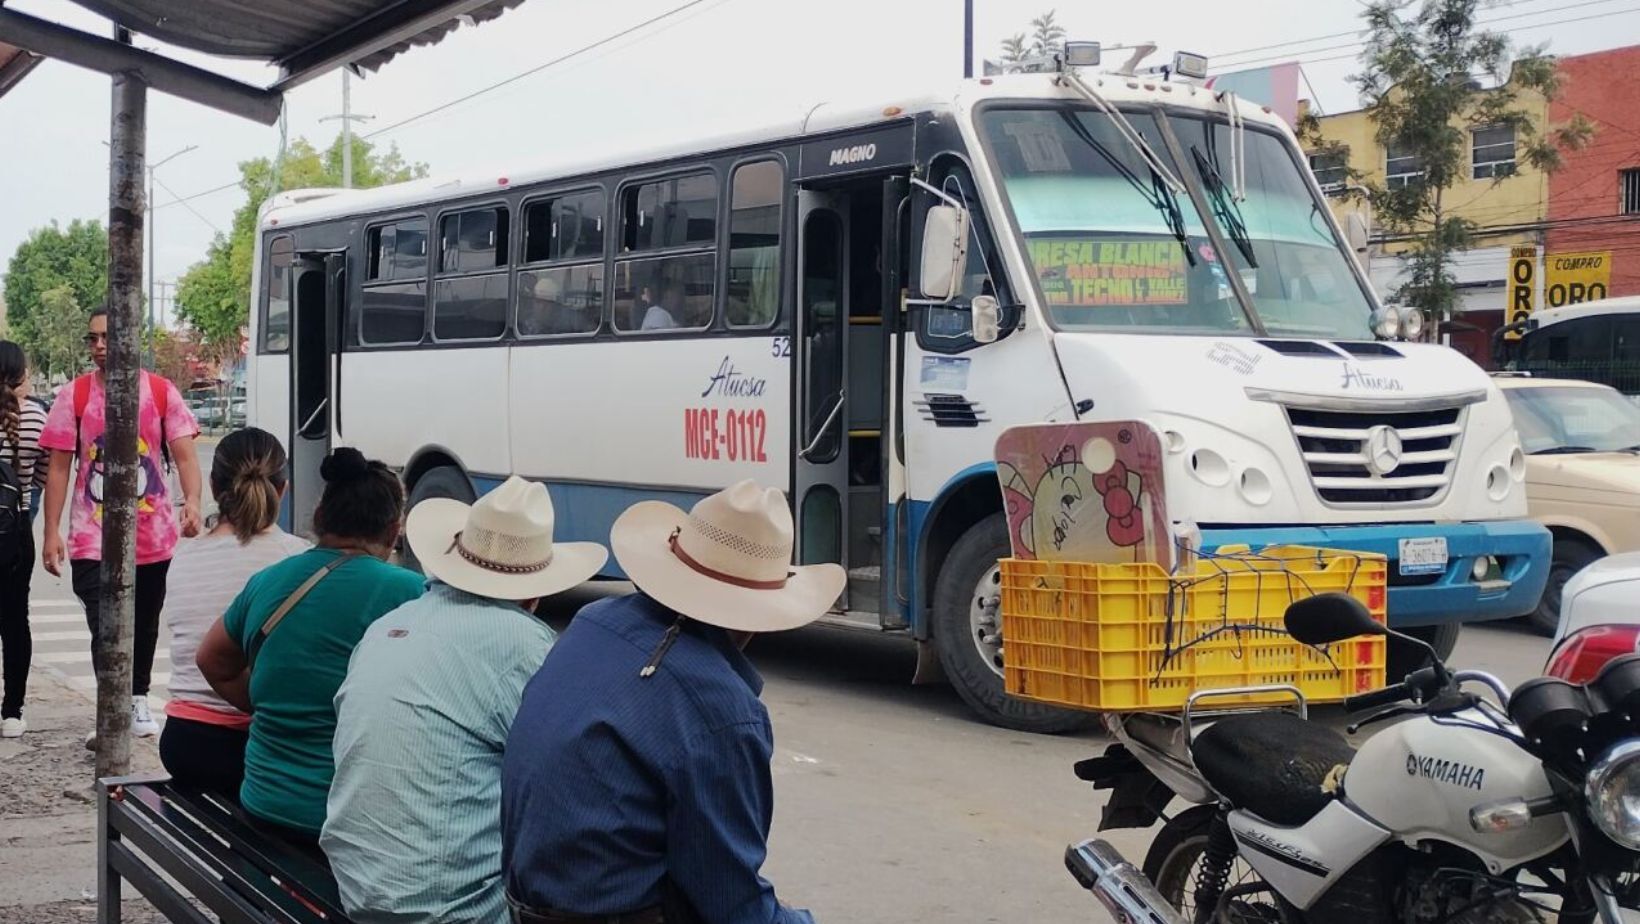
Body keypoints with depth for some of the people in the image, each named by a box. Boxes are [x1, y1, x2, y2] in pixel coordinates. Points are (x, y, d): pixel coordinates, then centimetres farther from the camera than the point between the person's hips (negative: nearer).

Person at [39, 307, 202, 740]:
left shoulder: (162, 392, -2)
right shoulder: (73, 395, -2)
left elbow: (184, 456, -6)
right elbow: (59, 468, 0)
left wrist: (192, 501, -25)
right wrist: (51, 532, -5)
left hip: (154, 537, 1)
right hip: (93, 539, -1)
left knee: (145, 625, 16)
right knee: (105, 627, -11)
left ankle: (138, 700, 35)